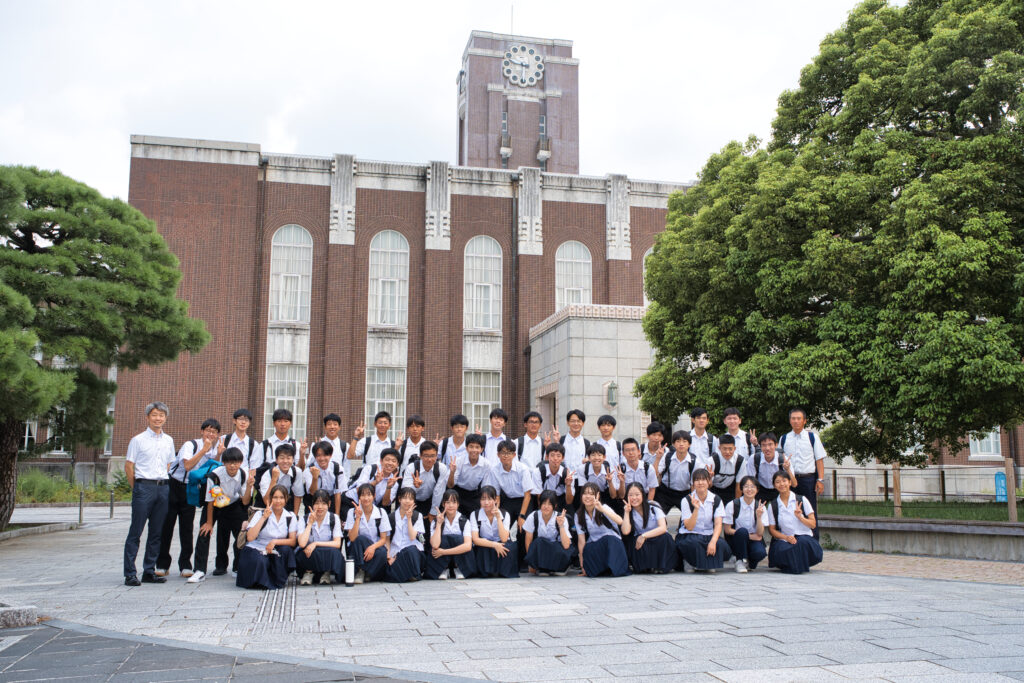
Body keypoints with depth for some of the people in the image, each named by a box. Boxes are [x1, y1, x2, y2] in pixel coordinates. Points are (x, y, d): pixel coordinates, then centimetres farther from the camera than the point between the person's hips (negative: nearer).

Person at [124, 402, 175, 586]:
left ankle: (149, 571, 15)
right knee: (136, 531, -4)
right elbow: (128, 466, 1)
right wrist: (137, 488, 0)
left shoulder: (169, 441, 13)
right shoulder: (138, 440, 0)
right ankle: (130, 573, -1)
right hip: (144, 487, -5)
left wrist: (164, 483, 12)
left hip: (163, 488, 5)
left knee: (157, 533, 7)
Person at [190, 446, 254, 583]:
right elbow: (210, 501, -17)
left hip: (233, 505, 2)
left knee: (240, 533, -4)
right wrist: (209, 522, -9)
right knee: (204, 532, -15)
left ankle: (238, 568, 14)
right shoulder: (215, 475, -31)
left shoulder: (244, 475, -22)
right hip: (214, 506, -2)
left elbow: (245, 502, -16)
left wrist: (249, 486, -33)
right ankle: (200, 571, -11)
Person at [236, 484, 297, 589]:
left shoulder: (290, 516, 1)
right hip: (256, 550, -3)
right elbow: (250, 537, -19)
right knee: (260, 561, -35)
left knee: (286, 549, -29)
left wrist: (275, 541, -21)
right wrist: (264, 518, -21)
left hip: (275, 553, 3)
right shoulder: (260, 514, -5)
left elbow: (293, 541, -5)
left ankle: (278, 581, -9)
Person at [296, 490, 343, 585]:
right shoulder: (305, 519, -3)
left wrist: (316, 543, -21)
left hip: (329, 558, 0)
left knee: (334, 551, -35)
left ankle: (326, 574, -5)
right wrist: (310, 523, -16)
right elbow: (302, 544, -19)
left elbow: (337, 543, -12)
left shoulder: (334, 518, -2)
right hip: (308, 558, 0)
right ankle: (308, 573, -3)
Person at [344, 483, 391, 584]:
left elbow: (384, 539, -5)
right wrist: (358, 518, -23)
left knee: (382, 553, -34)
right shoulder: (352, 512, -3)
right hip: (357, 550, 0)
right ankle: (360, 570, -22)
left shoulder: (381, 513, -1)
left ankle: (361, 572, -12)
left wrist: (373, 547, -25)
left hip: (375, 547, 0)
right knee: (360, 538, -32)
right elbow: (352, 538, -14)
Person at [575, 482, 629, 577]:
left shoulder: (603, 508, -8)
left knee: (608, 539, -35)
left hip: (612, 542, -2)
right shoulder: (579, 515, 1)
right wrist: (582, 565, -8)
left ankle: (614, 568, -19)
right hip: (594, 546, 3)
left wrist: (601, 509, -39)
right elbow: (581, 539, -2)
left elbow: (620, 521, -28)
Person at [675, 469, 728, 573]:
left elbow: (718, 524, -9)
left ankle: (709, 564, 2)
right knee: (694, 543, -37)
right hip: (688, 536, -2)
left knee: (723, 547, -28)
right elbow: (689, 527, -15)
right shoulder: (686, 501, -7)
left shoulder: (716, 500, 0)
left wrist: (713, 541, -27)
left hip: (709, 536, 2)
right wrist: (696, 509, -29)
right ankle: (688, 561, -4)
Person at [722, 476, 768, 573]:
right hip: (735, 541, -2)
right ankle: (740, 561, -13)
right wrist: (748, 535, -14)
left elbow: (760, 533, -7)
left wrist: (759, 516, -23)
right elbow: (727, 530, -8)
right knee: (742, 531, -35)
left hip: (754, 540, 2)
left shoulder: (760, 507, -2)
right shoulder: (732, 505, -9)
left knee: (760, 553, -31)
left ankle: (749, 561, 6)